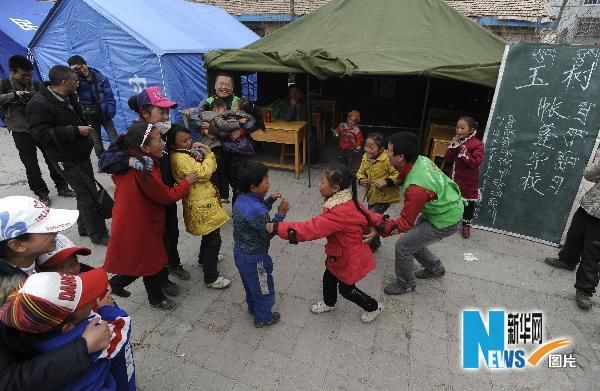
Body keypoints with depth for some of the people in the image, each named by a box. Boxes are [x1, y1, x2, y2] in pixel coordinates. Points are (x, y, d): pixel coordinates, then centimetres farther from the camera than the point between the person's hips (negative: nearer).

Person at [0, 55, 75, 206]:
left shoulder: (35, 85, 5)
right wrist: (13, 95, -22)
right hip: (21, 133, -2)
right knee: (31, 166, 3)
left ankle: (62, 187, 22)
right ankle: (41, 193, 15)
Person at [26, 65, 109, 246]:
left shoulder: (68, 98, 8)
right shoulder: (39, 104, -19)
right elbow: (41, 134, -24)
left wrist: (84, 126, 13)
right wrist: (76, 130, -25)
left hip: (81, 155, 9)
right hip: (68, 160, -9)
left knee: (87, 192, 17)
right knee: (89, 195, -6)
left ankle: (85, 227, 34)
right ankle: (98, 234, 5)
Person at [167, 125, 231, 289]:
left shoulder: (187, 152, 10)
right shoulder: (179, 158, -20)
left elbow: (211, 166, 9)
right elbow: (203, 173, -24)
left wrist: (205, 153, -11)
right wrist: (207, 154, -11)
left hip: (205, 201, 10)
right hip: (201, 205, -10)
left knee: (209, 234, 28)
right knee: (214, 239, -2)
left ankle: (204, 258, 51)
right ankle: (211, 277, 11)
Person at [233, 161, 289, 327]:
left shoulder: (241, 200, -7)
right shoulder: (257, 211, -34)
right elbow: (269, 233, -21)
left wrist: (271, 200, 2)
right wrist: (281, 214, -17)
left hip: (240, 252, 8)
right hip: (255, 258, -8)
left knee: (250, 284, 30)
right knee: (263, 288, 17)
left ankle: (253, 308, 53)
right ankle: (263, 318, 38)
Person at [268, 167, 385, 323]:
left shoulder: (340, 212, -38)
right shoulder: (347, 201, -8)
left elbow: (311, 228, -43)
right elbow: (367, 215, 4)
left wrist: (278, 228, -40)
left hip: (349, 258, -9)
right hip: (342, 253, 9)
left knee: (346, 289, 15)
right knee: (329, 278, 25)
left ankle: (374, 307, 40)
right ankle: (329, 303, 53)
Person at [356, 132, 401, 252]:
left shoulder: (387, 159, -25)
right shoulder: (366, 157, -3)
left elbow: (399, 174, -25)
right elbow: (361, 172, 7)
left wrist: (386, 181, -34)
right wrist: (361, 180, -13)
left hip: (384, 196, -7)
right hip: (372, 195, 8)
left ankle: (373, 245, 15)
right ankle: (374, 242, 46)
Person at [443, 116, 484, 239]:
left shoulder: (477, 144, -12)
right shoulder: (456, 142, 5)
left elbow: (476, 162, -22)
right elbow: (447, 160, -2)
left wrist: (465, 154, -26)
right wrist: (453, 147, -14)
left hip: (468, 182, -5)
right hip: (454, 179, 5)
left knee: (469, 204, 9)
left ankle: (466, 224, 27)